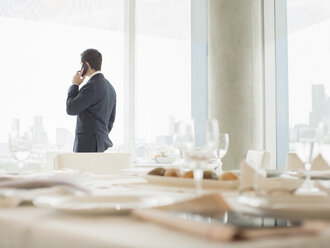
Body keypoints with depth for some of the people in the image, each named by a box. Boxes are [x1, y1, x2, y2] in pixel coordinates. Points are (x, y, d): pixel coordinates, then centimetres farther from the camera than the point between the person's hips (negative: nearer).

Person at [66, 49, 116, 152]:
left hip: (88, 144, -9)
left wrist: (74, 85, -3)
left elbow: (71, 109, -13)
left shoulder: (91, 86, -15)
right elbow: (111, 119, 19)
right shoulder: (109, 87, 14)